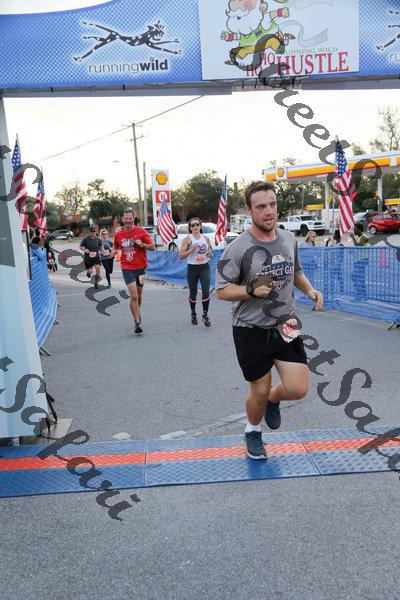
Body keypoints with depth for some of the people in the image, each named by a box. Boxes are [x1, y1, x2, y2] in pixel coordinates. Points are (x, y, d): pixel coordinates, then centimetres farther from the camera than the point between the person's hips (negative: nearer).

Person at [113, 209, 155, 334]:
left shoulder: (141, 232, -3)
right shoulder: (118, 235, 4)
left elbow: (153, 247, -1)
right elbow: (116, 247, 24)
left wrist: (142, 244, -17)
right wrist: (115, 251, 3)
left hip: (141, 268, 1)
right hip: (127, 269, -1)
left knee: (139, 294, 17)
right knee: (134, 296, -13)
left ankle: (136, 314, 42)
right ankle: (137, 323, -9)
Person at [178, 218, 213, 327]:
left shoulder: (206, 238, 7)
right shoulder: (187, 239, -4)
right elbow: (181, 256, -10)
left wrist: (210, 254, -4)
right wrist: (192, 248, -19)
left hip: (205, 267, 2)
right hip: (192, 268, -1)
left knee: (206, 291, -10)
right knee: (193, 293, 10)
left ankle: (205, 315, 4)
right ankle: (193, 313, 33)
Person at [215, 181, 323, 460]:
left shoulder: (289, 239, 4)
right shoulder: (238, 248, -14)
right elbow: (221, 290, -9)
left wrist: (310, 290, 1)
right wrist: (251, 290, -25)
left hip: (285, 325, 4)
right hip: (251, 330, -4)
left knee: (298, 389, -4)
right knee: (260, 392, 6)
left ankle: (273, 400, 33)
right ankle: (253, 430, 39)